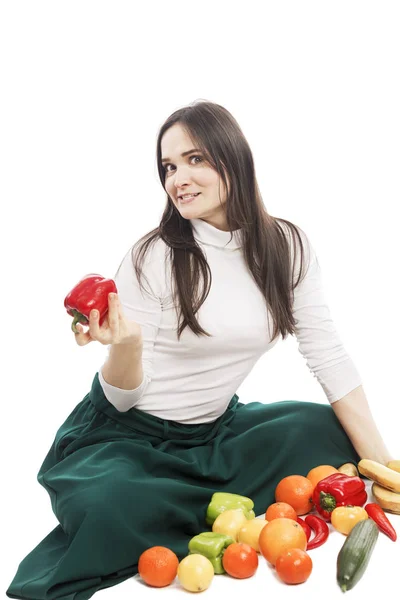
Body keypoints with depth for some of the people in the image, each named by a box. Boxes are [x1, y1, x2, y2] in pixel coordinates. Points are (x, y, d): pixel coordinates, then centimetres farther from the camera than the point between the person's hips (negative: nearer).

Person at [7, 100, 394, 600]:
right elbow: (122, 398, -12)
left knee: (329, 431, -18)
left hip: (214, 430, 4)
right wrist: (124, 345, -36)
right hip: (127, 432, -4)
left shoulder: (286, 246, -5)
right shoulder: (152, 257, -16)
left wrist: (379, 459, -11)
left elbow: (328, 354, -5)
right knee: (104, 510, -34)